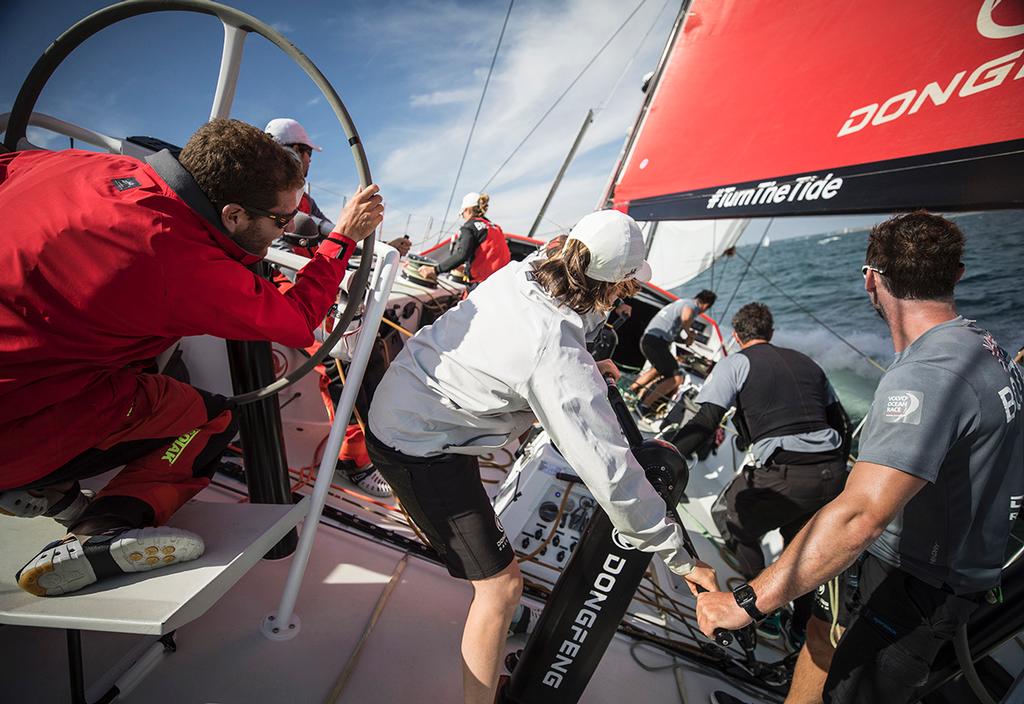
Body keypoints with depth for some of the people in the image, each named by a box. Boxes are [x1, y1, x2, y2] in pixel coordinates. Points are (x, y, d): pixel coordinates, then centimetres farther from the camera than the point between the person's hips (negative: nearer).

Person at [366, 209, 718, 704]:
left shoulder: (515, 273, -9)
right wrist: (680, 558, -14)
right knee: (501, 585, -2)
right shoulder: (562, 361, -31)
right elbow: (611, 472, -28)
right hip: (418, 448, -8)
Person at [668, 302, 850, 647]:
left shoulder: (735, 363, 1)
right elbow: (841, 423, 22)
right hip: (834, 477, 7)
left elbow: (705, 422, -12)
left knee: (728, 515, 19)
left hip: (785, 477, -7)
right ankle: (802, 630, 42)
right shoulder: (806, 362, 20)